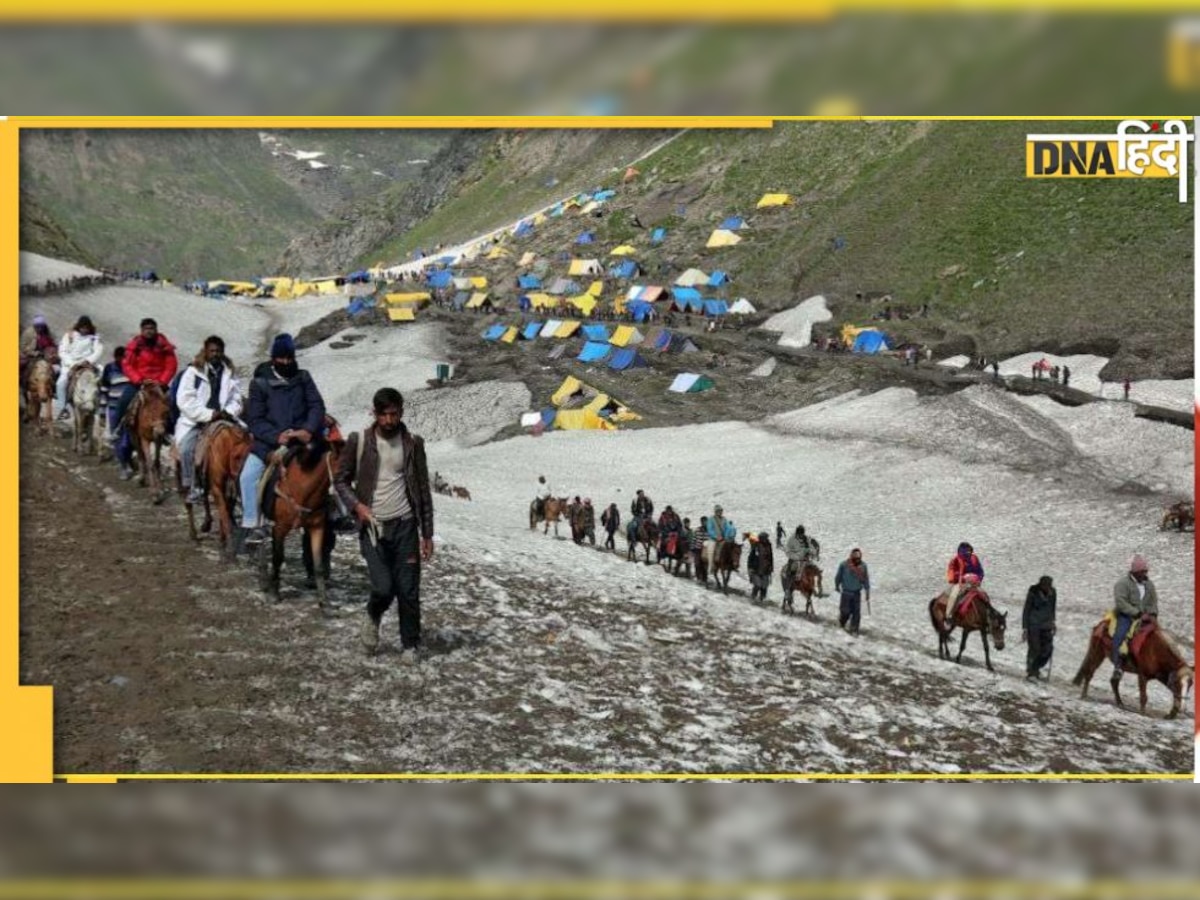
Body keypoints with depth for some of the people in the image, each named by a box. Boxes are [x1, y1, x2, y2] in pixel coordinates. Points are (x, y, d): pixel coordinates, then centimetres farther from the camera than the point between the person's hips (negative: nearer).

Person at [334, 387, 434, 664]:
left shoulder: (412, 444, 2)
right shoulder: (359, 441, -2)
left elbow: (423, 490, 7)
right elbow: (341, 479, 6)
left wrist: (427, 534, 4)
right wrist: (357, 505, -12)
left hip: (405, 526, 1)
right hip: (373, 526, -1)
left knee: (408, 591, 1)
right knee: (383, 587, -11)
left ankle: (410, 645, 18)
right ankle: (373, 618, 22)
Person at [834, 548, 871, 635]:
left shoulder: (863, 566, -6)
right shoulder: (844, 565, -14)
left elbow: (866, 580, 4)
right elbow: (838, 576, 3)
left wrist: (867, 593, 6)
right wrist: (837, 586, 16)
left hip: (857, 593, 2)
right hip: (846, 592, -2)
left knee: (856, 612, -3)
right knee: (846, 611, 0)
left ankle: (854, 630, 8)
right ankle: (841, 622, 32)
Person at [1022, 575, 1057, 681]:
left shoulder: (1052, 593, 1)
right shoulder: (1033, 593, -12)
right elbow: (1026, 610, -7)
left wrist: (1052, 622, 17)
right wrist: (1024, 627, -9)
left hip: (1046, 626, 5)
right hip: (1033, 625, -5)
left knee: (1047, 649, 5)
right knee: (1034, 649, -6)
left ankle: (1036, 669, 25)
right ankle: (1030, 673, 6)